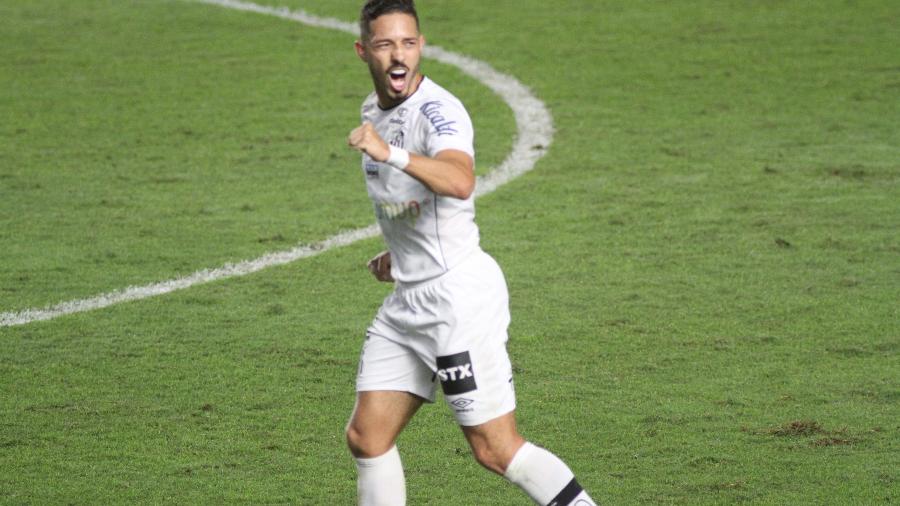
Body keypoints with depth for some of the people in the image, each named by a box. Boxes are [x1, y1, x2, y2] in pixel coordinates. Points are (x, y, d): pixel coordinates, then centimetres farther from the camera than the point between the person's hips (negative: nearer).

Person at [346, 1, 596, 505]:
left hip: (459, 295, -9)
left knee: (495, 449, -7)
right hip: (408, 299, 9)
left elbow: (459, 182, -40)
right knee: (366, 437, 6)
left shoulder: (438, 111, -17)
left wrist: (392, 154, -53)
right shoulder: (375, 111, 11)